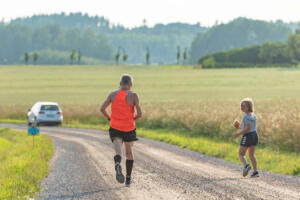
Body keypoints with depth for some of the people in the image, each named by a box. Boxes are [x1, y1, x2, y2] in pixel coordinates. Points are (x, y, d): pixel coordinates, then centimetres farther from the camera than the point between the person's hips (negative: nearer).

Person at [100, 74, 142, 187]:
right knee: (129, 153, 20)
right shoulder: (133, 96, -7)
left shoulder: (113, 94, 1)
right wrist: (133, 119, 9)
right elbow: (139, 114, -13)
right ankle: (128, 179, 27)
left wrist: (109, 118, 13)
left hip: (115, 128, 1)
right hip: (129, 128, -1)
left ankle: (117, 165, -48)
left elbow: (102, 109, -4)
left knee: (118, 152, -13)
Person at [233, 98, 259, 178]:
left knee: (241, 154, 5)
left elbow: (248, 128, -21)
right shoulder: (253, 115, 9)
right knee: (252, 154, 15)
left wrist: (238, 134, -16)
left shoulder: (246, 116, -16)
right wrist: (241, 127, 17)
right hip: (255, 135, 8)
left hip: (247, 136, -8)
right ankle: (255, 172, 8)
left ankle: (246, 165, -20)